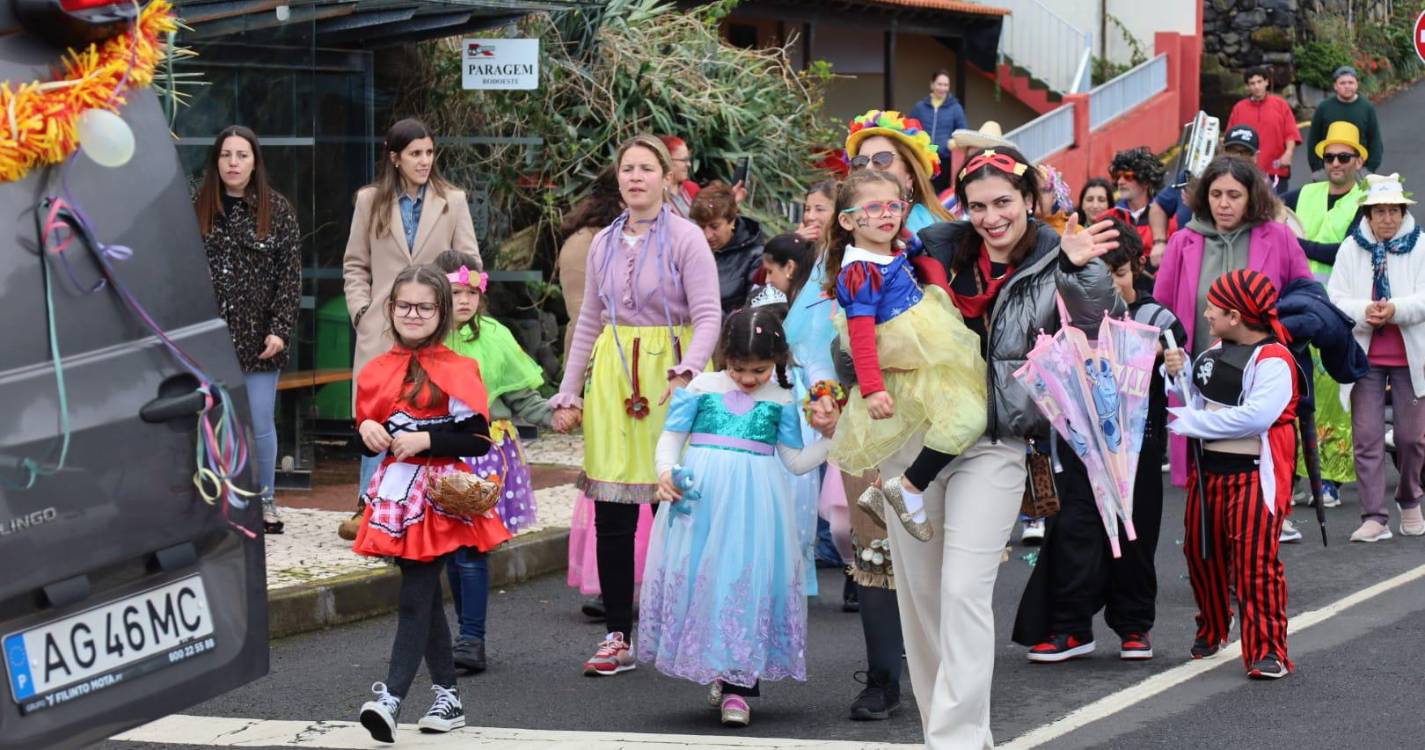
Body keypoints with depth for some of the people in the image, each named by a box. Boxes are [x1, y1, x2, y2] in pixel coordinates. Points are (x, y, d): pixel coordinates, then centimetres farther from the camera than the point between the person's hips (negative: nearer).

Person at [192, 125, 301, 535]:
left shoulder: (277, 210, 2)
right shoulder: (195, 208, 3)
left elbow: (290, 274, 0)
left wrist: (280, 330, -7)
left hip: (258, 337, 0)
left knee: (261, 424, 3)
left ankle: (265, 501, 18)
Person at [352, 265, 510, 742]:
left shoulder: (456, 370, -8)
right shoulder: (377, 371, 9)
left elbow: (479, 438, -10)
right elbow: (367, 444, 17)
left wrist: (425, 440, -19)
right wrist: (367, 430, -5)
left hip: (439, 495, -6)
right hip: (397, 491, 6)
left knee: (415, 598, -10)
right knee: (425, 596, 13)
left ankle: (392, 698, -15)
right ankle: (448, 697, 21)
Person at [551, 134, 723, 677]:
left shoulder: (685, 238, -3)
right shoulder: (605, 243, 13)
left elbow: (708, 317, -9)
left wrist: (685, 373, -25)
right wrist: (568, 394, 15)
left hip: (666, 377, -4)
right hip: (612, 381, 5)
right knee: (611, 516, 2)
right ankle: (618, 637, 9)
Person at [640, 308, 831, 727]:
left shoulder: (781, 401, 11)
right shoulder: (701, 388, 8)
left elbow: (794, 461, 14)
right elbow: (671, 435, 8)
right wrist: (666, 472, -9)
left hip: (754, 502, 0)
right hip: (701, 493, 0)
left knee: (749, 580, -4)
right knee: (697, 577, -1)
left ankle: (738, 686, 0)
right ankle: (713, 668, 15)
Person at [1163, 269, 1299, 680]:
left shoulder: (1274, 359, -16)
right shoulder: (1216, 351, 11)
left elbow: (1255, 415, -28)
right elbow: (1200, 399, 19)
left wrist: (1187, 422, -21)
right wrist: (1181, 373, -1)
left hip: (1253, 474, -8)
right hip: (1208, 468, 8)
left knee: (1255, 561, -10)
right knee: (1201, 553, 17)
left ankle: (1268, 650, -4)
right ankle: (1211, 630, 37)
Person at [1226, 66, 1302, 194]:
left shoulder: (1281, 104, 5)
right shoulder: (1239, 108, 7)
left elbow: (1291, 134, 1)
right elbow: (1231, 138, 8)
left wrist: (1288, 153, -15)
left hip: (1276, 171, 0)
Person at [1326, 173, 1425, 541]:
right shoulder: (1351, 249, 5)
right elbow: (1334, 299, -2)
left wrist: (1395, 309, -25)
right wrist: (1364, 311, -21)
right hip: (1364, 356, 1)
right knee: (1366, 437, -3)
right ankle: (1374, 517, 0)